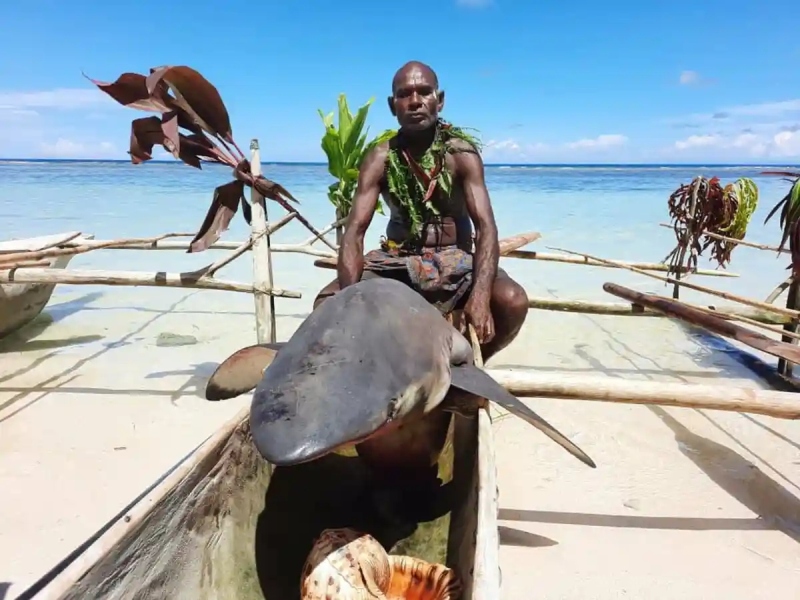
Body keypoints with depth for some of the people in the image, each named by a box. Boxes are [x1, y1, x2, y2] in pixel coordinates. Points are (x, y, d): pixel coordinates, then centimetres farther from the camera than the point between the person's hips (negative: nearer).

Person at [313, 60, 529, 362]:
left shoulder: (462, 153, -9)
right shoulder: (380, 159, -6)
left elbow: (486, 227, -19)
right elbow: (354, 231, -15)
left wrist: (480, 295, -37)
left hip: (455, 262, 0)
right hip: (396, 261, 1)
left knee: (513, 301, -28)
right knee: (328, 303, -21)